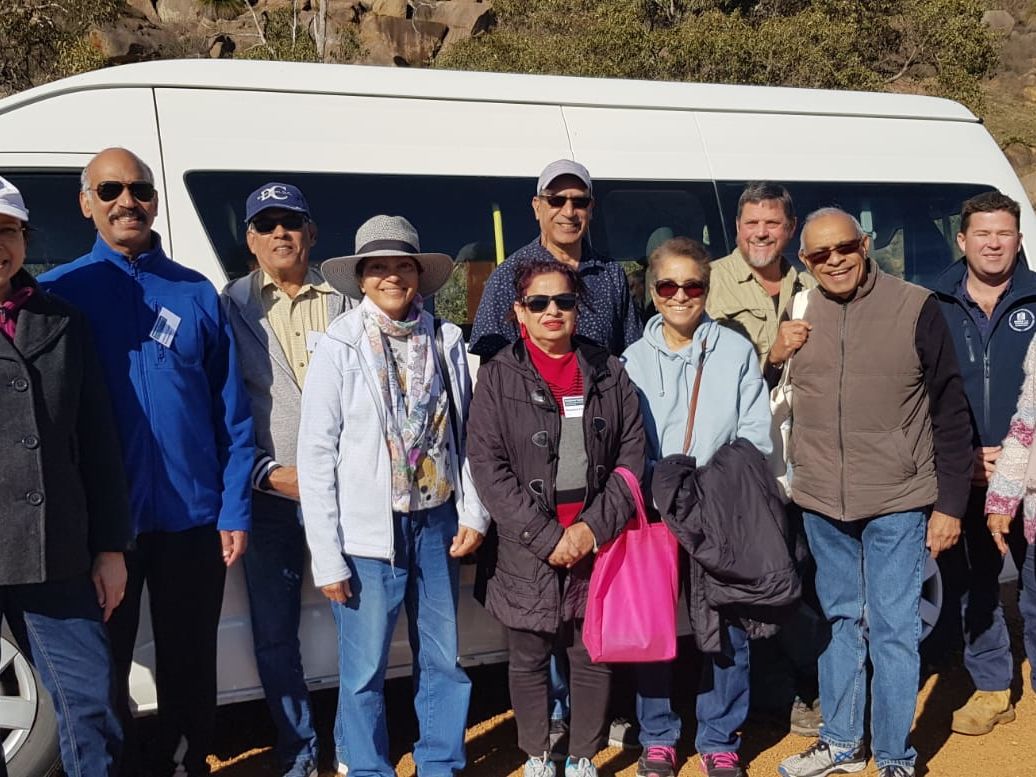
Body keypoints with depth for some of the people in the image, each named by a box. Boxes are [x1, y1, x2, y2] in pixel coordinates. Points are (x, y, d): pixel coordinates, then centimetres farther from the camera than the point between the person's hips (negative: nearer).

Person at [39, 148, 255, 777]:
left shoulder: (197, 293, 5)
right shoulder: (57, 292, 2)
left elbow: (233, 412, 5)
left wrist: (235, 510, -1)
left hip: (193, 518, 1)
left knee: (191, 665, 12)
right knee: (104, 671, 10)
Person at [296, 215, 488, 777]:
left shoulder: (446, 342, 4)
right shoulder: (340, 347, -7)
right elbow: (316, 455, -7)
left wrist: (473, 511, 3)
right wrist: (328, 557, -9)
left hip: (438, 524, 4)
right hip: (368, 533, -3)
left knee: (445, 661, 12)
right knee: (364, 672, 4)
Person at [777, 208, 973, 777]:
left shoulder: (916, 309, -7)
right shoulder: (798, 315, 2)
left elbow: (950, 413, -5)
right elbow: (777, 406, 12)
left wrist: (949, 504, -7)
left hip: (897, 504, -3)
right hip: (820, 504, 4)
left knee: (893, 629, 3)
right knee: (840, 622, 15)